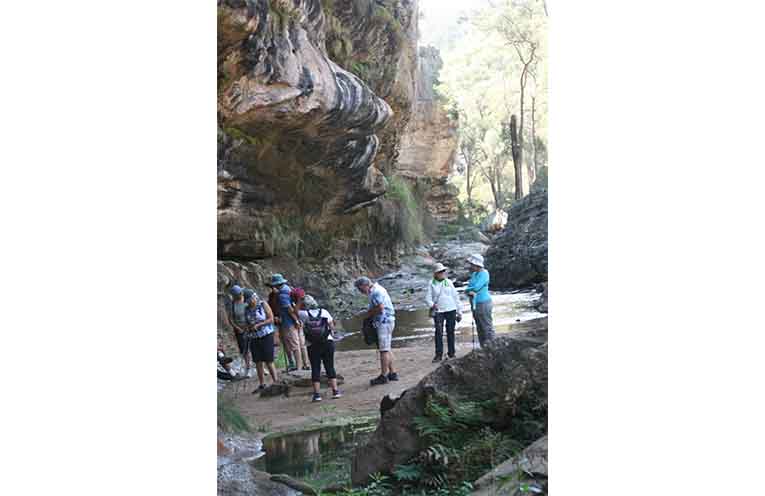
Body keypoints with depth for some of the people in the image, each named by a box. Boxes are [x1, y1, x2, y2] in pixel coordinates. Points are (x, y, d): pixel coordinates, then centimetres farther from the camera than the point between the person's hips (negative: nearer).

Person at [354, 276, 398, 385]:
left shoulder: (376, 291, -16)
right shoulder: (376, 290, 17)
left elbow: (380, 307, -24)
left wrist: (369, 314, -11)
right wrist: (369, 313, 4)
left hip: (384, 322, -11)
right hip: (385, 322, 11)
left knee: (384, 350, -6)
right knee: (387, 349, 15)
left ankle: (383, 376, -3)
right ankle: (392, 373, 21)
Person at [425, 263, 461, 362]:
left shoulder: (449, 282, 8)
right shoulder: (432, 284, 3)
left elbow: (455, 296, 11)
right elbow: (428, 297, -1)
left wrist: (458, 311, 9)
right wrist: (432, 305, -22)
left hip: (451, 310, 2)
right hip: (438, 311, -2)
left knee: (450, 332, 5)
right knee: (438, 332, -9)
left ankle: (451, 353, 15)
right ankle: (438, 355, -4)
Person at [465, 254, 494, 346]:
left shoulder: (484, 273, -13)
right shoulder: (474, 274, 12)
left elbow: (476, 287, -23)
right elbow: (468, 289, 8)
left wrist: (468, 289, -5)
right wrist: (469, 292, -14)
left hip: (483, 303, -9)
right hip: (475, 304, 9)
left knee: (487, 327, -4)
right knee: (480, 328, 13)